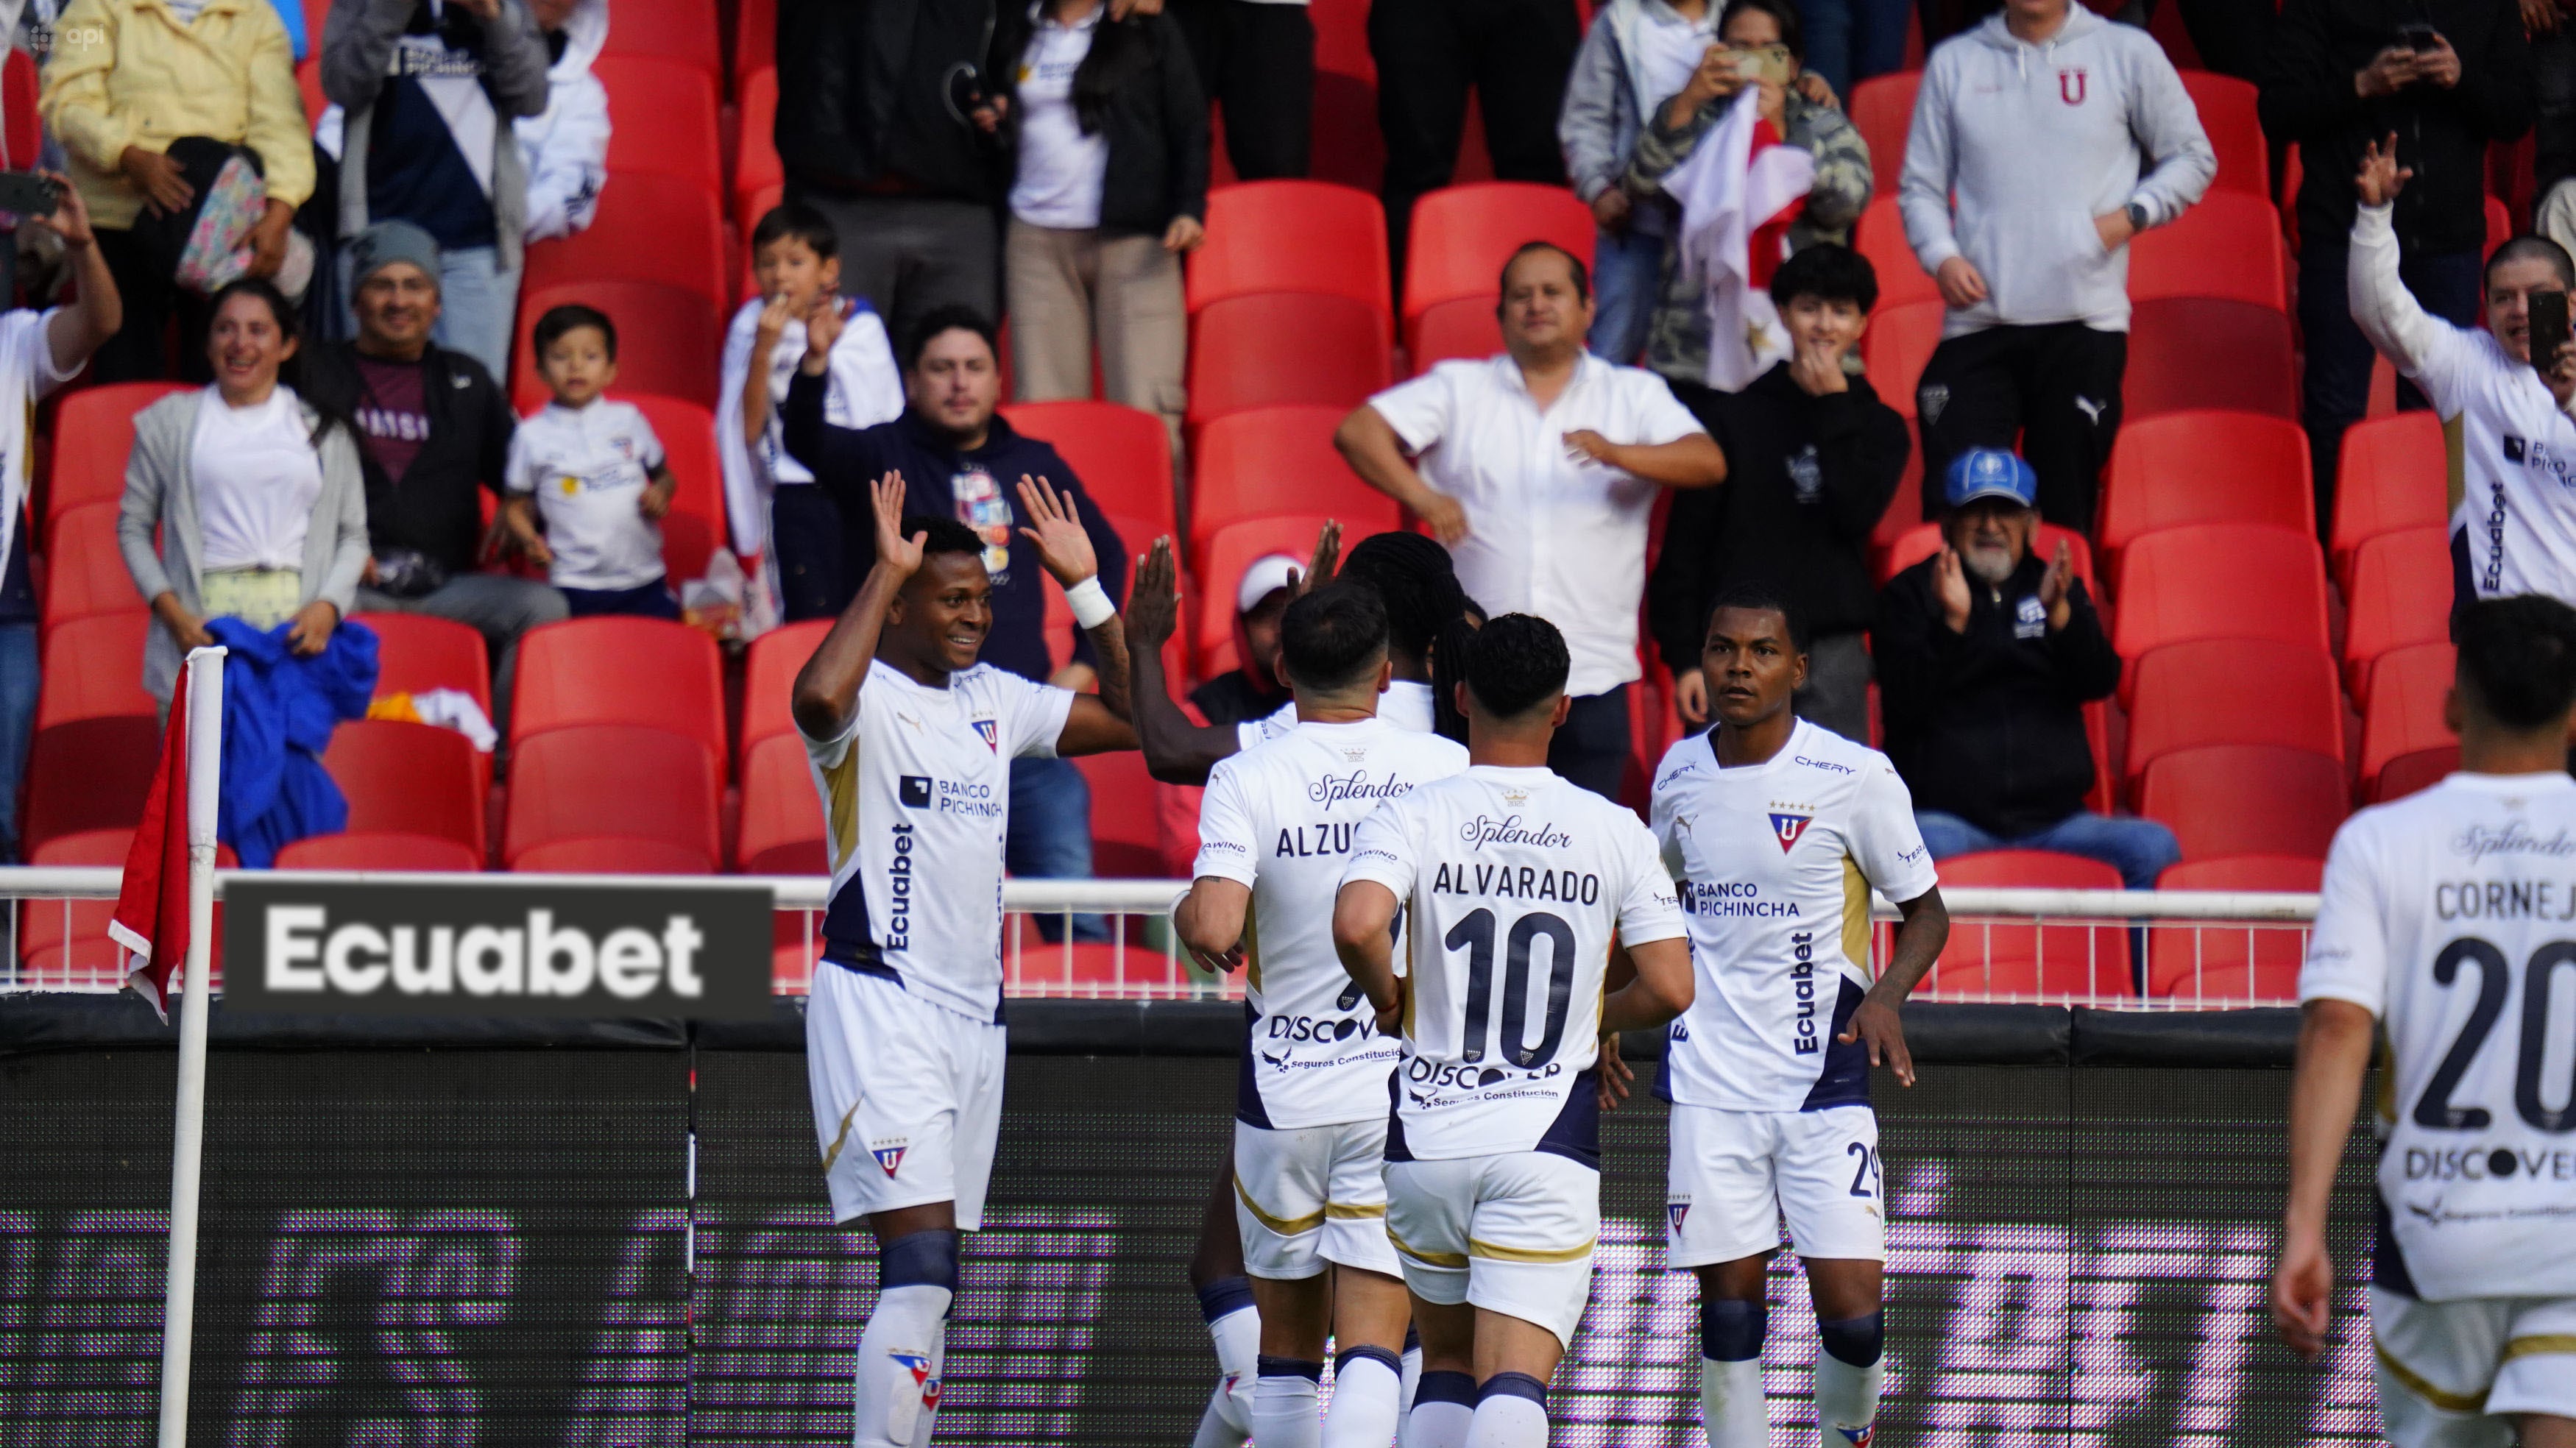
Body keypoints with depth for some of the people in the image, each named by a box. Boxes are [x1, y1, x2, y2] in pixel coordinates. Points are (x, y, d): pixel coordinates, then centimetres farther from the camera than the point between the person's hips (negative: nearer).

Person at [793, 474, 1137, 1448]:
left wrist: (1086, 588, 14)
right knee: (920, 1265, -19)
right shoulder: (867, 701, -8)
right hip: (879, 1003, -8)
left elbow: (1129, 719, 23)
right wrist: (886, 571, -23)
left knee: (931, 1275, 9)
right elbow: (818, 697, -32)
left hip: (975, 1008, 8)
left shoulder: (995, 702, 15)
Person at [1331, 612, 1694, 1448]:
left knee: (1446, 1366, 20)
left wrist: (1386, 996, -1)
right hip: (1548, 1139, -1)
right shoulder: (1616, 832, 1)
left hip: (1427, 1133, 1)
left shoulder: (1412, 817, -3)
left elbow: (1357, 925, -22)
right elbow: (1669, 989, -1)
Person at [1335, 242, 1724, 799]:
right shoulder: (1459, 389, 11)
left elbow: (1708, 462, -4)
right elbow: (1356, 432, 1)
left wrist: (1617, 454, -23)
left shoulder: (1635, 394, 11)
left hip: (1593, 674, 0)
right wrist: (1422, 497, -17)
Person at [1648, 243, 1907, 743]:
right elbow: (1685, 538, 5)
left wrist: (1833, 406, -4)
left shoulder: (1880, 427, 11)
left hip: (1832, 651, 1)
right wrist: (1683, 655, -3)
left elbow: (1856, 513, -7)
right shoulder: (1734, 415, 7)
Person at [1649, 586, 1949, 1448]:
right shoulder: (1679, 774, 5)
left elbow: (1924, 911, 2)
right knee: (1728, 1306, -1)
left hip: (1826, 1077, -3)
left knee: (1852, 1314, -8)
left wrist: (1885, 997, -16)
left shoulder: (1855, 777, -7)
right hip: (1710, 1079, 3)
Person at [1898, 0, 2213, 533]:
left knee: (2065, 514, 1)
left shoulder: (2128, 54, 8)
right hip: (1978, 323, 1)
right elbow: (1921, 187, 15)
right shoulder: (1954, 64, 12)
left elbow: (2193, 158, 14)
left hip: (2085, 325, -1)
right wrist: (1941, 257, -5)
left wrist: (2132, 215, -3)